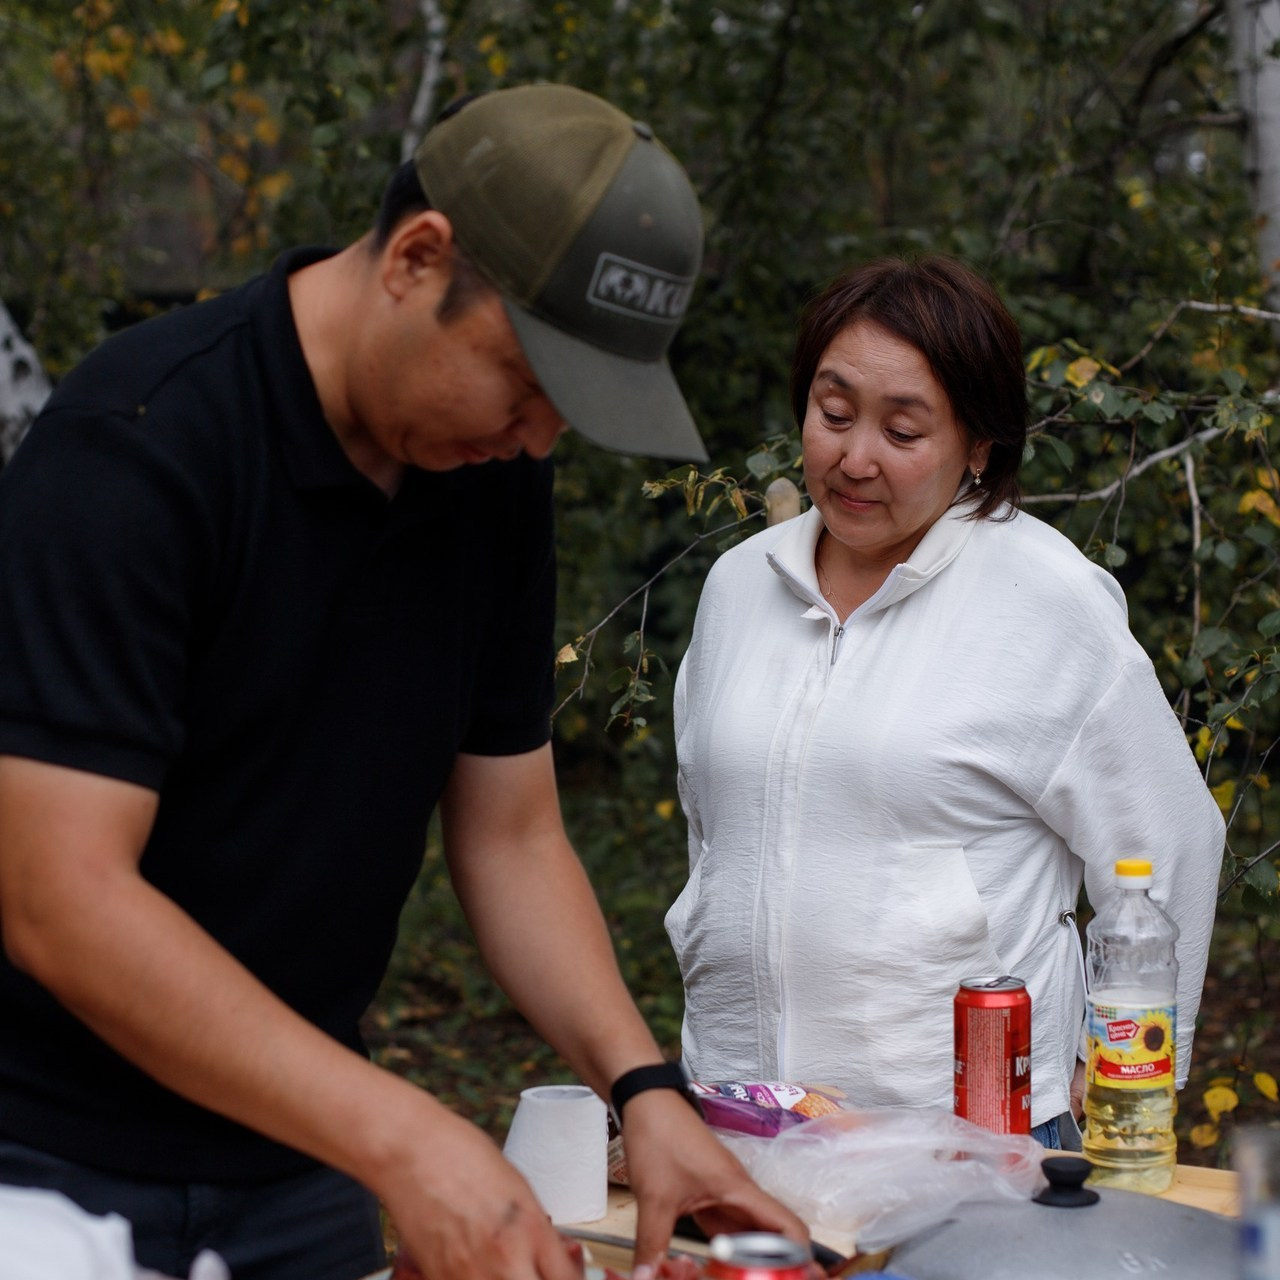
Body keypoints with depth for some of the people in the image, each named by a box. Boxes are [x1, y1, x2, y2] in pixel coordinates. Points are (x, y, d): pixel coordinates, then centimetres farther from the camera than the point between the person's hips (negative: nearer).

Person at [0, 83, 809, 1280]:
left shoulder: (494, 474, -2)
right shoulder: (134, 446, -22)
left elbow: (511, 836, 5)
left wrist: (641, 1085, -10)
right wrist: (397, 1135, -32)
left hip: (292, 1145, 6)